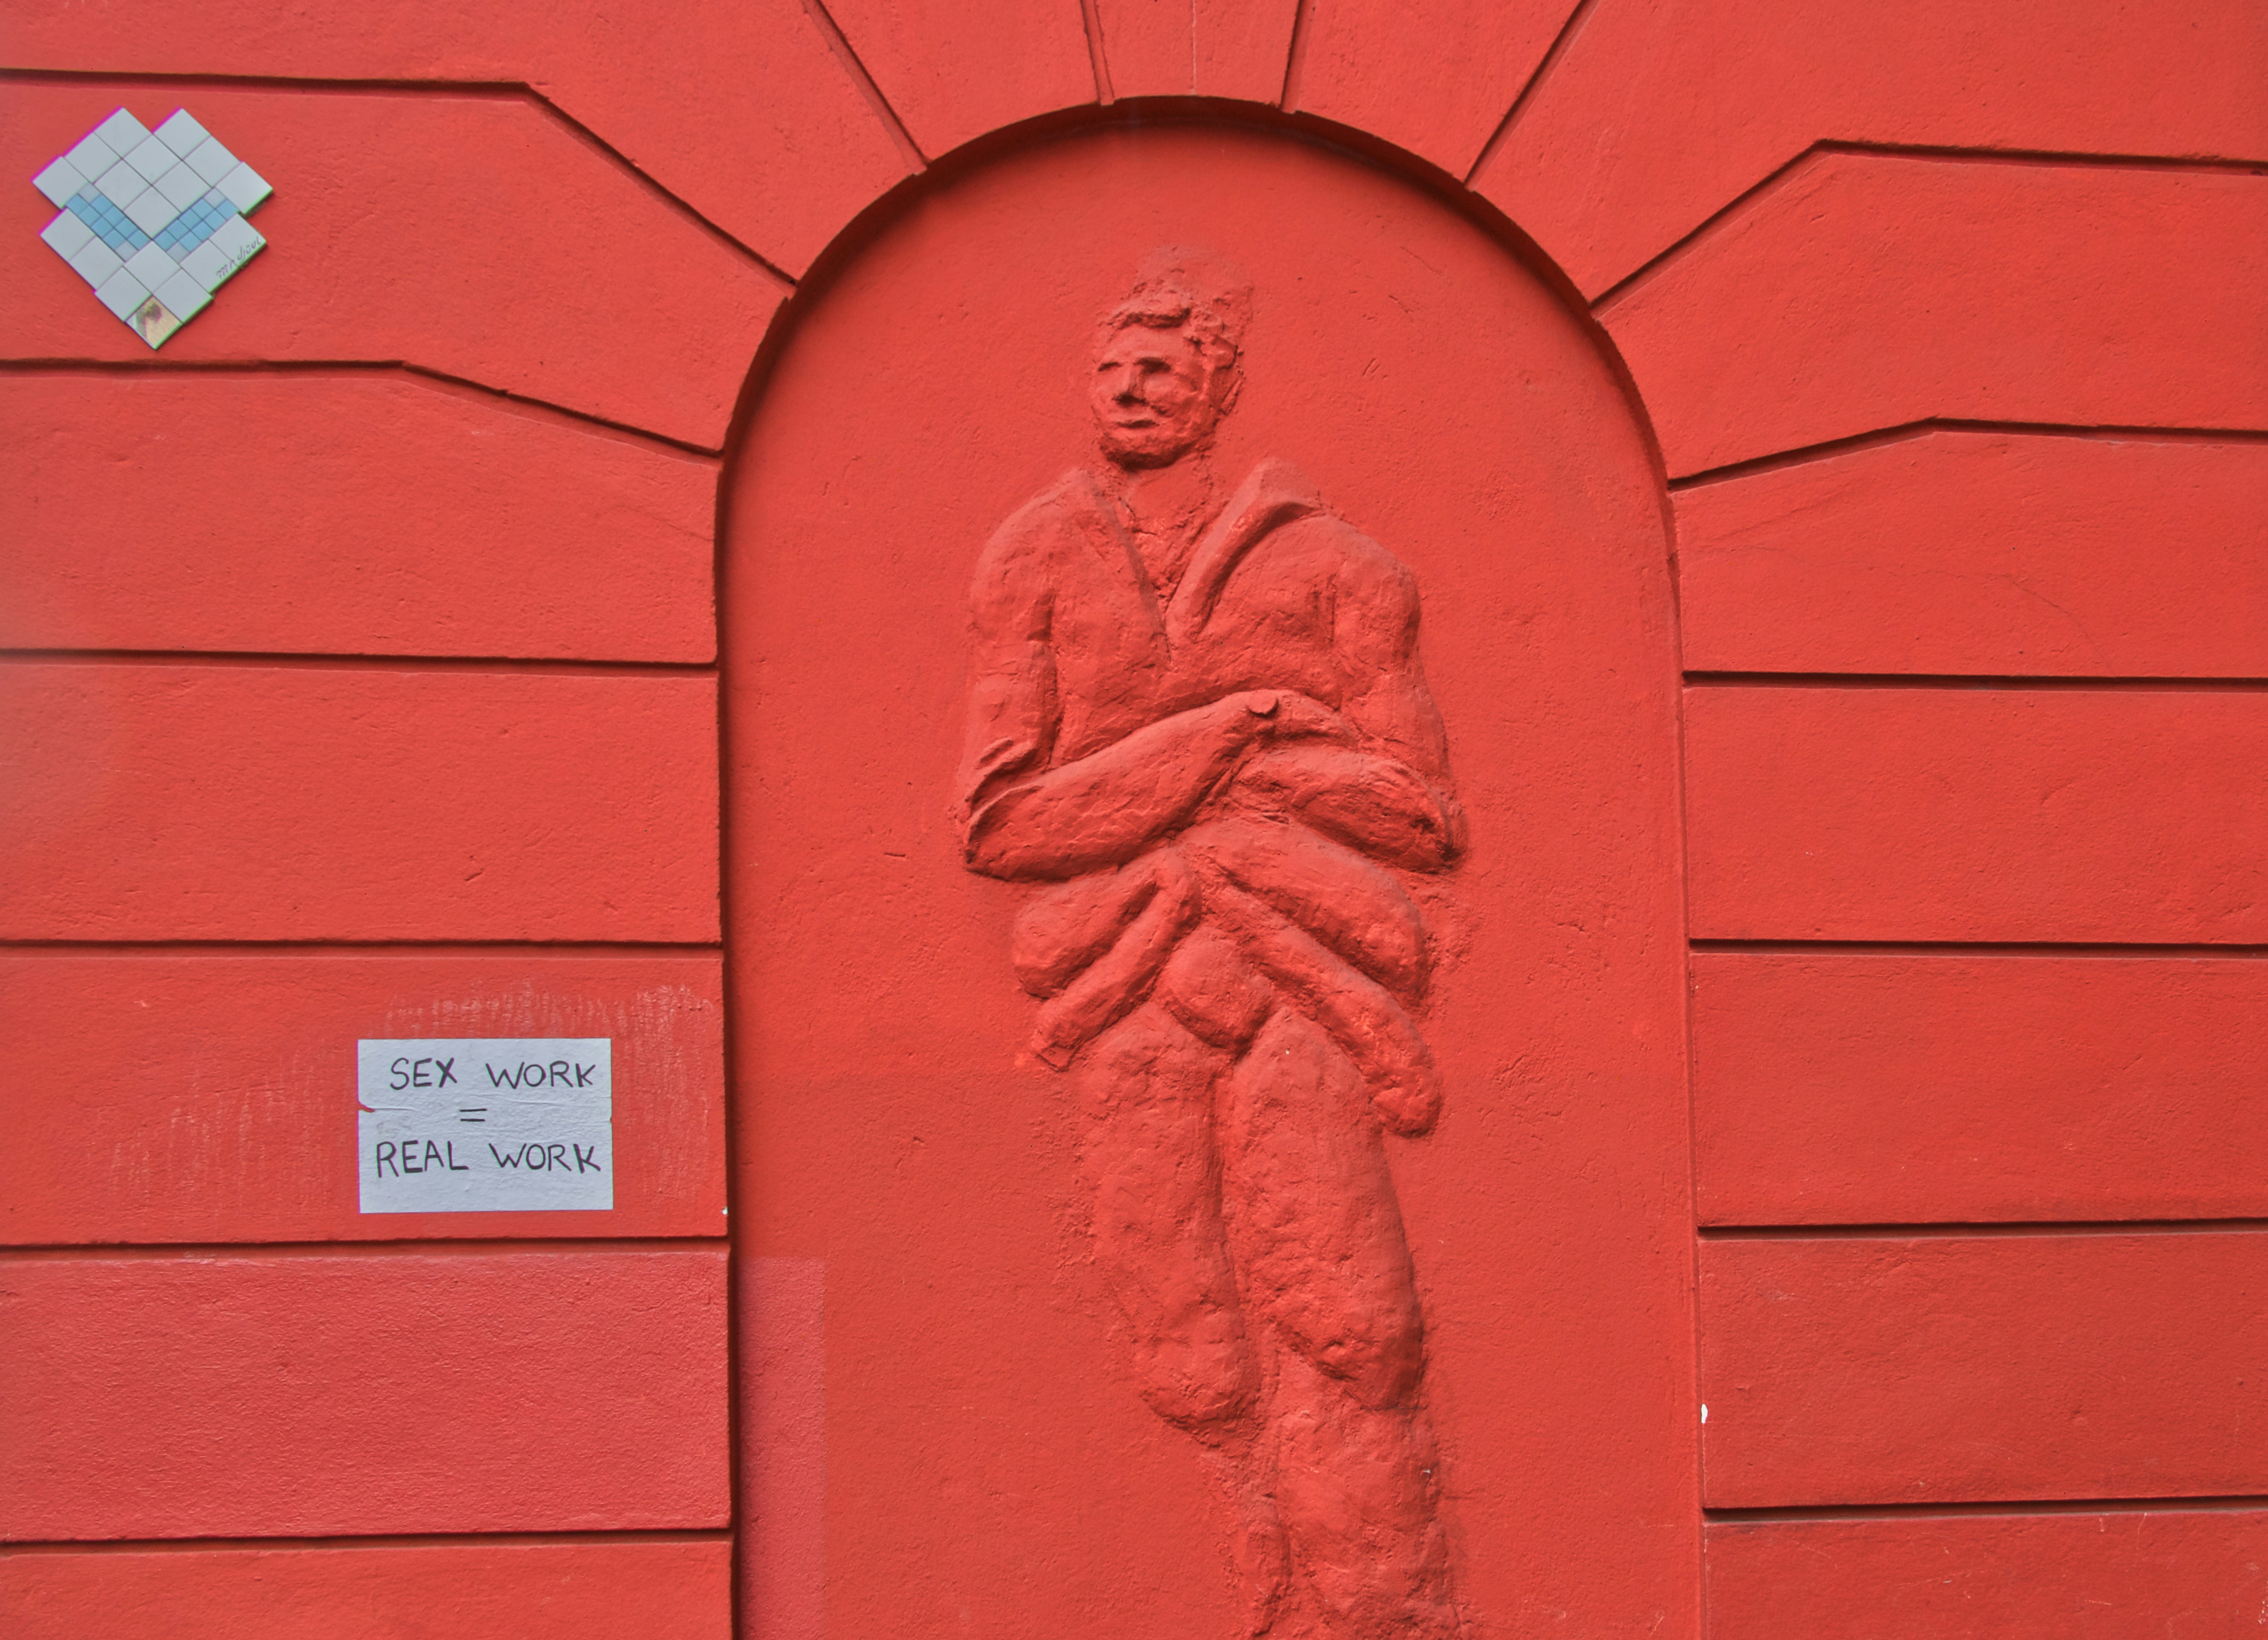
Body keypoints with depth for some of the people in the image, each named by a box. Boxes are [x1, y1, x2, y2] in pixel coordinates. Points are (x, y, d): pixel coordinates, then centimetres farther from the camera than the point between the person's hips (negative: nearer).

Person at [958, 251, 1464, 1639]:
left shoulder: (1331, 566, 13)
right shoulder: (1037, 562, 15)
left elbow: (1424, 817, 7)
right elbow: (1002, 820, 4)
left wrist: (1168, 784, 0)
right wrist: (1233, 735, -3)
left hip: (1298, 986, -1)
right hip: (1124, 1003, 1)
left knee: (1336, 1334, -11)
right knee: (1196, 1371, -3)